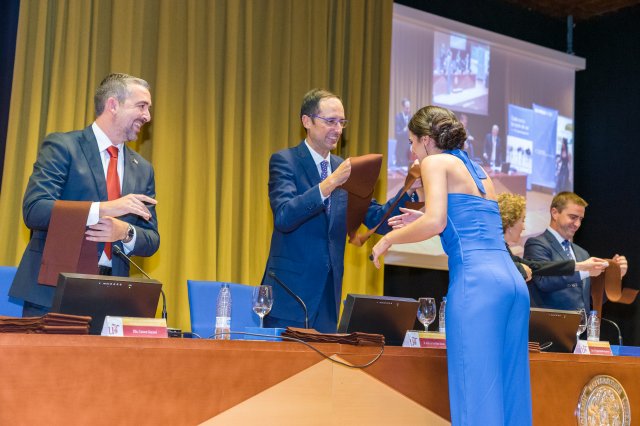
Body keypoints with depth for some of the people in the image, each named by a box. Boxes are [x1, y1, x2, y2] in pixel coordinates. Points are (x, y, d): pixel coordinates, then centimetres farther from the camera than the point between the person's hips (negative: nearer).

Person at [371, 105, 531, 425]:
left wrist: (389, 238, 3)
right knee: (507, 387, 8)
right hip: (512, 280, 8)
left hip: (476, 282, -8)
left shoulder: (436, 162, 4)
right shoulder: (479, 171, 26)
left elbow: (435, 221, -11)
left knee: (477, 389, -8)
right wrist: (421, 223, 31)